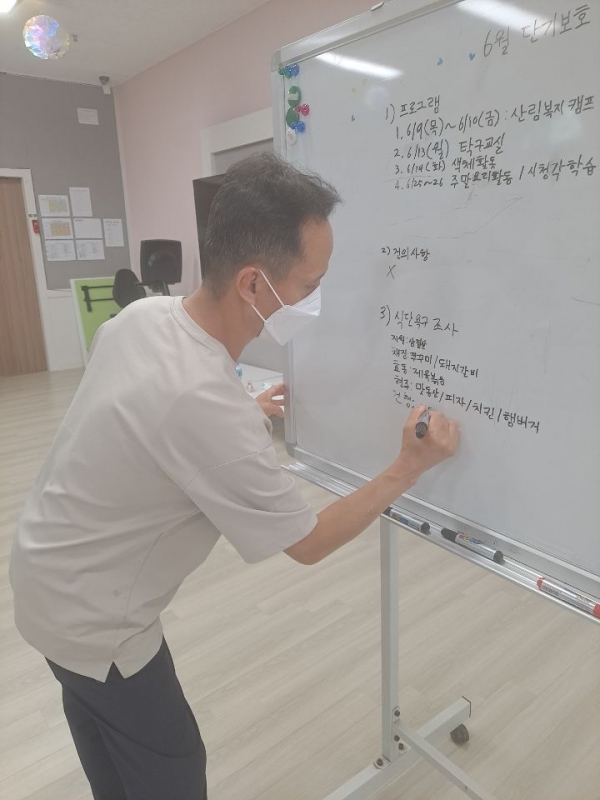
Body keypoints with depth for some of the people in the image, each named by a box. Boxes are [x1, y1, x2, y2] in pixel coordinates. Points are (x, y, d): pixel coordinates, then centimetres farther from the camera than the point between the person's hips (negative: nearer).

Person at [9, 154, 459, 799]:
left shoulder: (143, 315, -12)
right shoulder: (211, 407, -37)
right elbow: (309, 542, -22)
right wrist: (410, 467, -14)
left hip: (49, 577, 8)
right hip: (89, 616, -8)